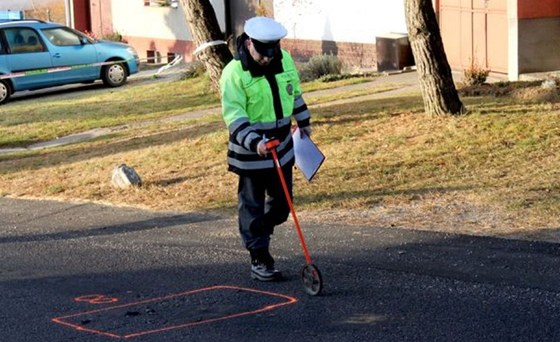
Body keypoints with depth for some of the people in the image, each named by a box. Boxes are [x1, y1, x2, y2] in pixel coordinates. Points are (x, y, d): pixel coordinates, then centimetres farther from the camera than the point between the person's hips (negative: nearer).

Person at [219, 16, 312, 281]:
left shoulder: (285, 60, -1)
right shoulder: (234, 72, -19)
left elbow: (295, 92, 17)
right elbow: (234, 114, -24)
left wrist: (303, 122, 26)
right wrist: (254, 142, -36)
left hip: (282, 145, 6)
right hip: (249, 151, -6)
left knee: (282, 202, 15)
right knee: (252, 205, 1)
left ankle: (255, 235, 39)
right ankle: (259, 261, 8)